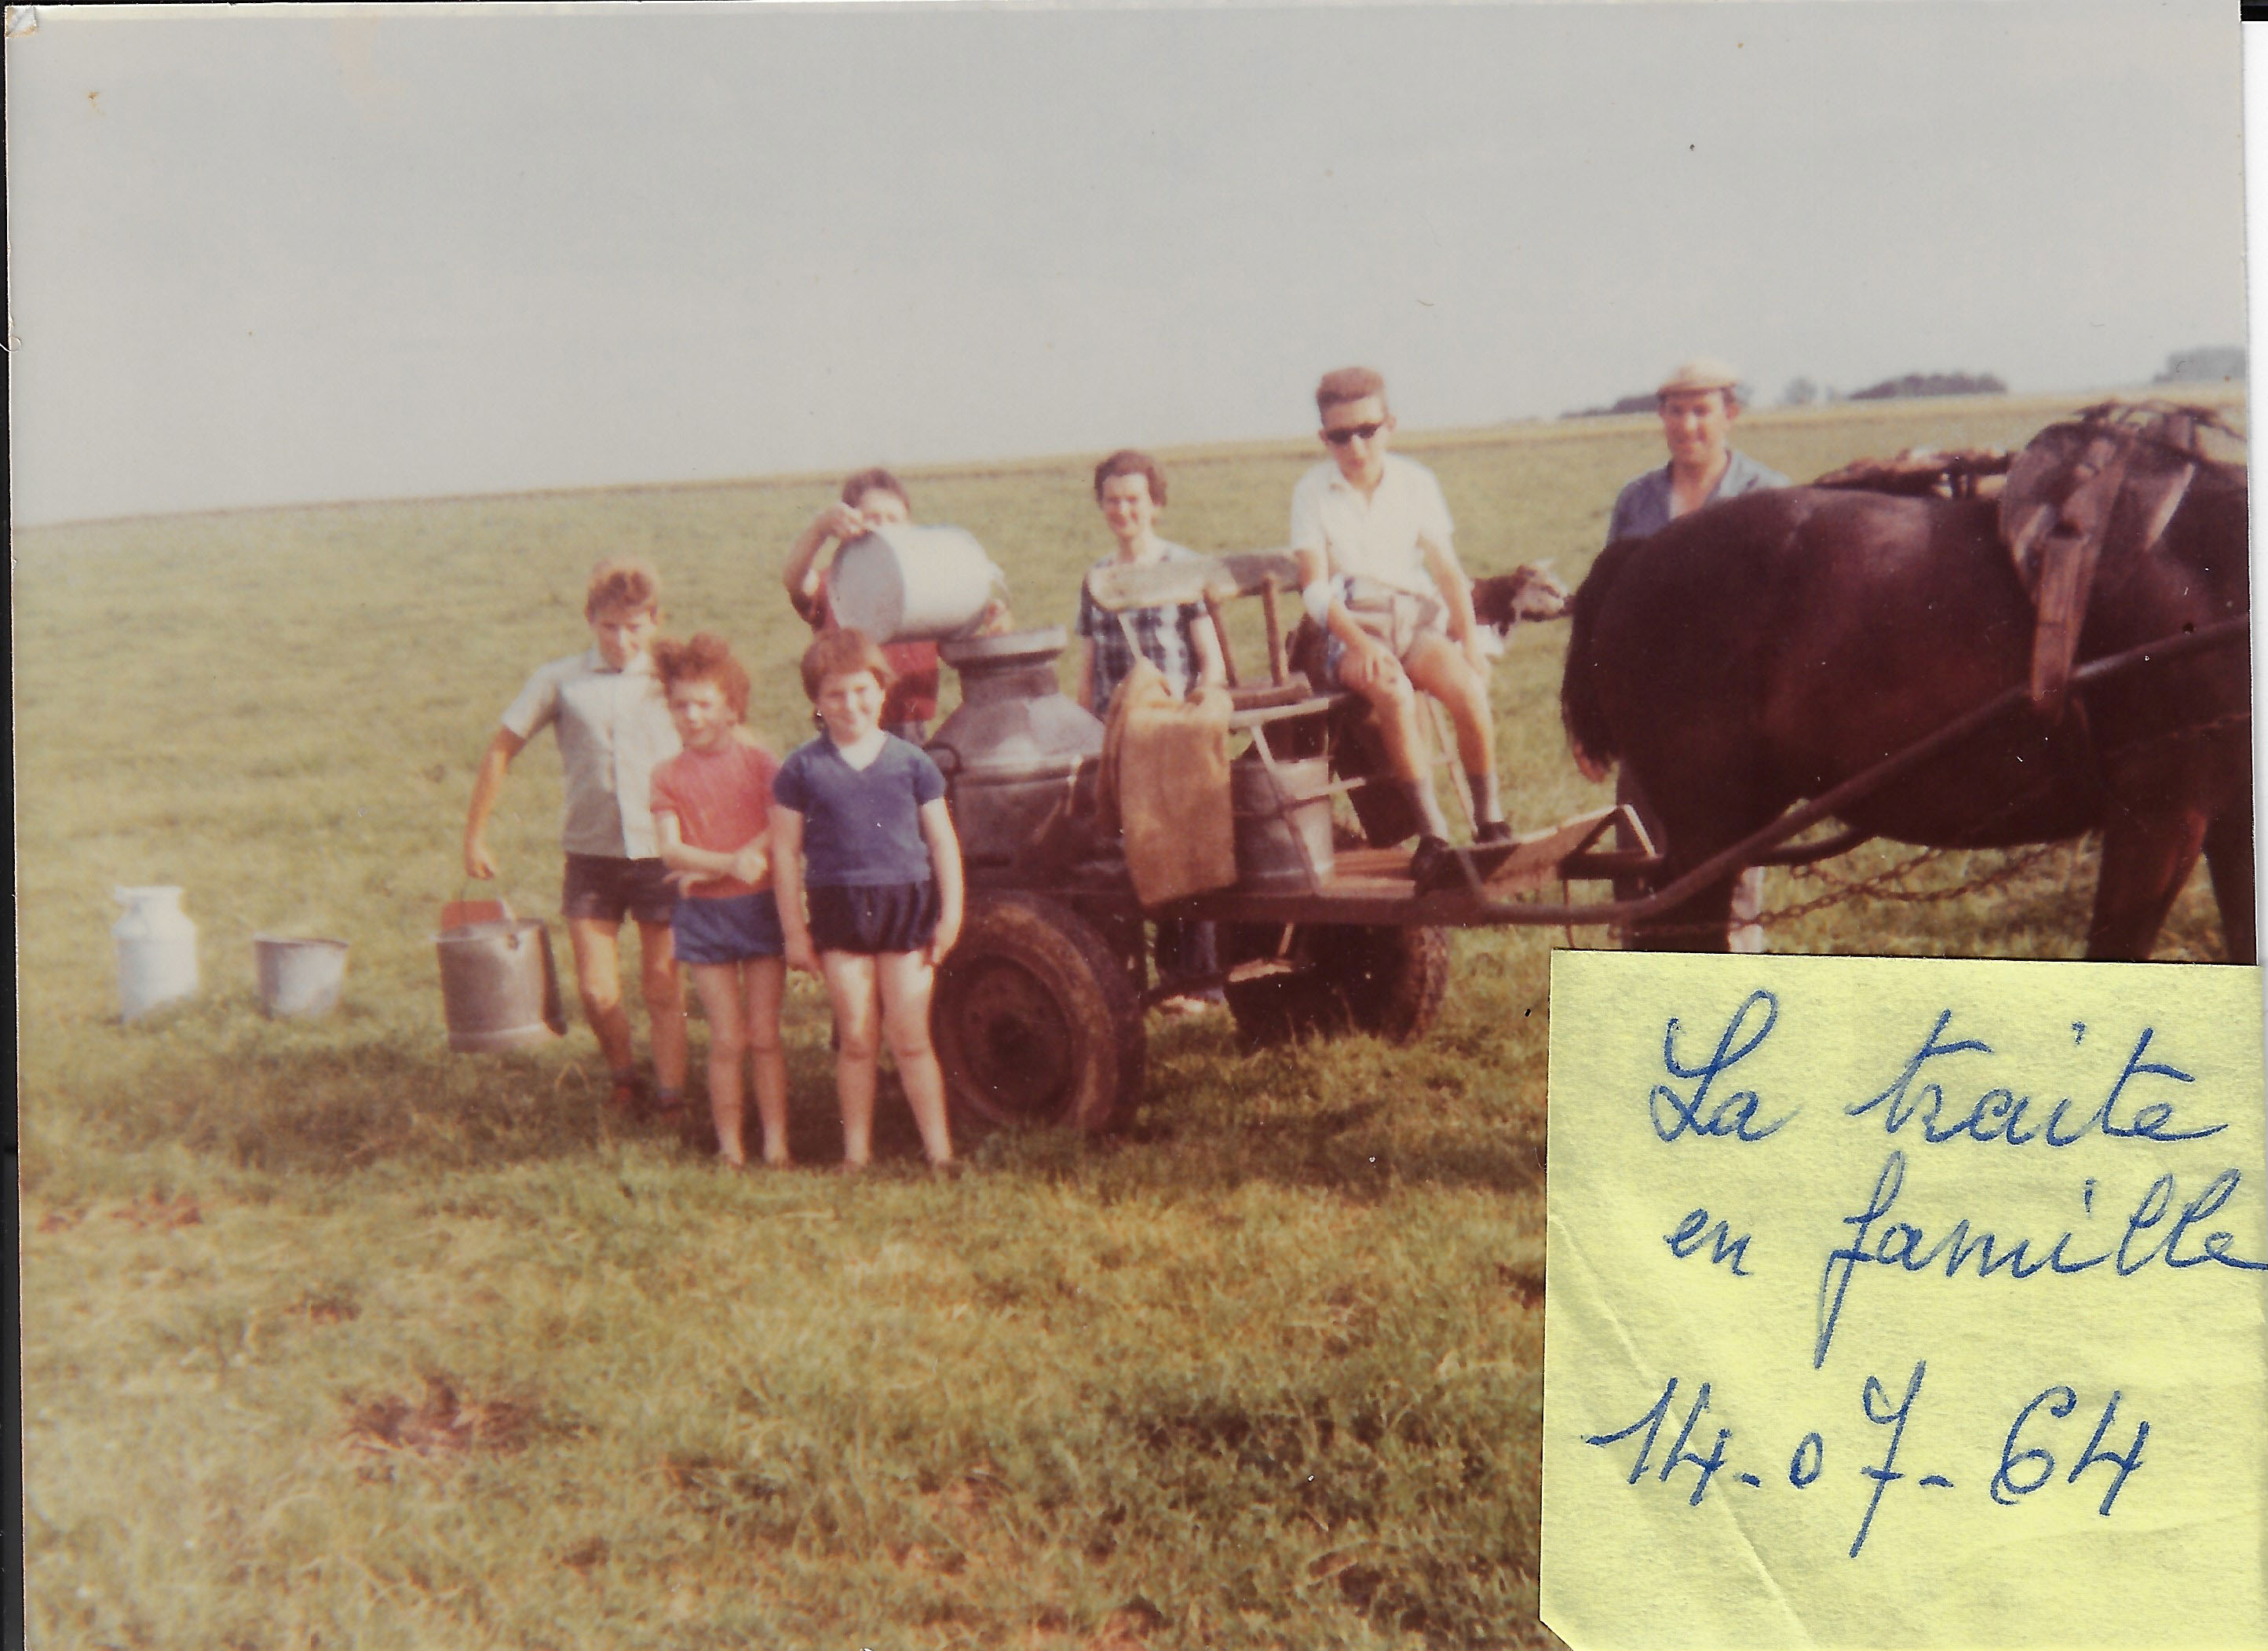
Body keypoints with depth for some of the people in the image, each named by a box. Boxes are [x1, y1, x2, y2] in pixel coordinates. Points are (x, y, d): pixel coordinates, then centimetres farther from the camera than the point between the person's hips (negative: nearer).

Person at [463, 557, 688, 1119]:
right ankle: (624, 1075, 26)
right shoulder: (560, 682, 1)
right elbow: (501, 751, 8)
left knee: (663, 988, 3)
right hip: (591, 856, 1)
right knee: (596, 991, -1)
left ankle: (671, 1100, 12)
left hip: (663, 855, 0)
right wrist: (474, 835, 10)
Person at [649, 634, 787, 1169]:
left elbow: (780, 831, -11)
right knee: (727, 1041, 2)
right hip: (703, 916, 0)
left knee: (765, 1038, 3)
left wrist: (709, 868, -19)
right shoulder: (669, 775, 2)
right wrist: (731, 863, -25)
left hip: (760, 905, 0)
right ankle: (730, 1147, 11)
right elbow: (670, 851, -8)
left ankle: (776, 1145, 9)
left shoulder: (759, 763, 0)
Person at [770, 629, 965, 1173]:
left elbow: (942, 841, 7)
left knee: (909, 1038, 1)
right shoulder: (801, 769, 0)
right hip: (838, 910, 0)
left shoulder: (910, 762, 2)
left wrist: (950, 915, 3)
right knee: (856, 1040, 5)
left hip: (906, 905, 0)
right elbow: (785, 851, 3)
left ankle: (940, 1152, 8)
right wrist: (795, 930, 1)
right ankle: (856, 1152, 17)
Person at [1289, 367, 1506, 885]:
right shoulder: (1313, 493, 2)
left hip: (1418, 617, 2)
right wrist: (1360, 643, -23)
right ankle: (1431, 833, -28)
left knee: (1468, 688, -29)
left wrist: (1470, 639, -7)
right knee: (1394, 694, -35)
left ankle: (1490, 820, -12)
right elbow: (1316, 588, -7)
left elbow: (1447, 571, 8)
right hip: (1352, 629, -2)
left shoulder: (1415, 482, 9)